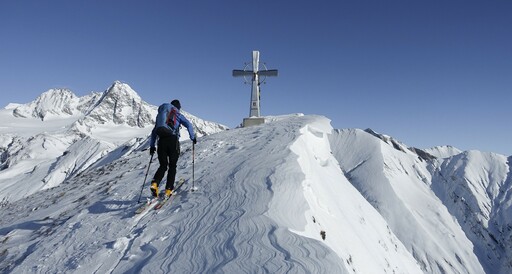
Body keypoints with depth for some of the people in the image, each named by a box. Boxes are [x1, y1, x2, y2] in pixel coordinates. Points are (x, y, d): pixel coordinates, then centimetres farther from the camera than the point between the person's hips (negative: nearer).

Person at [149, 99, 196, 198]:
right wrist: (193, 137, 4)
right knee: (172, 166, 7)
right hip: (173, 141, -4)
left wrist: (152, 145, 25)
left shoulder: (160, 115, 24)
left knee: (163, 165, 13)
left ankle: (154, 183, -12)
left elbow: (154, 131, 23)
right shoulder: (177, 114, 10)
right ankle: (168, 190, -1)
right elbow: (188, 125, -5)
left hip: (161, 141, 4)